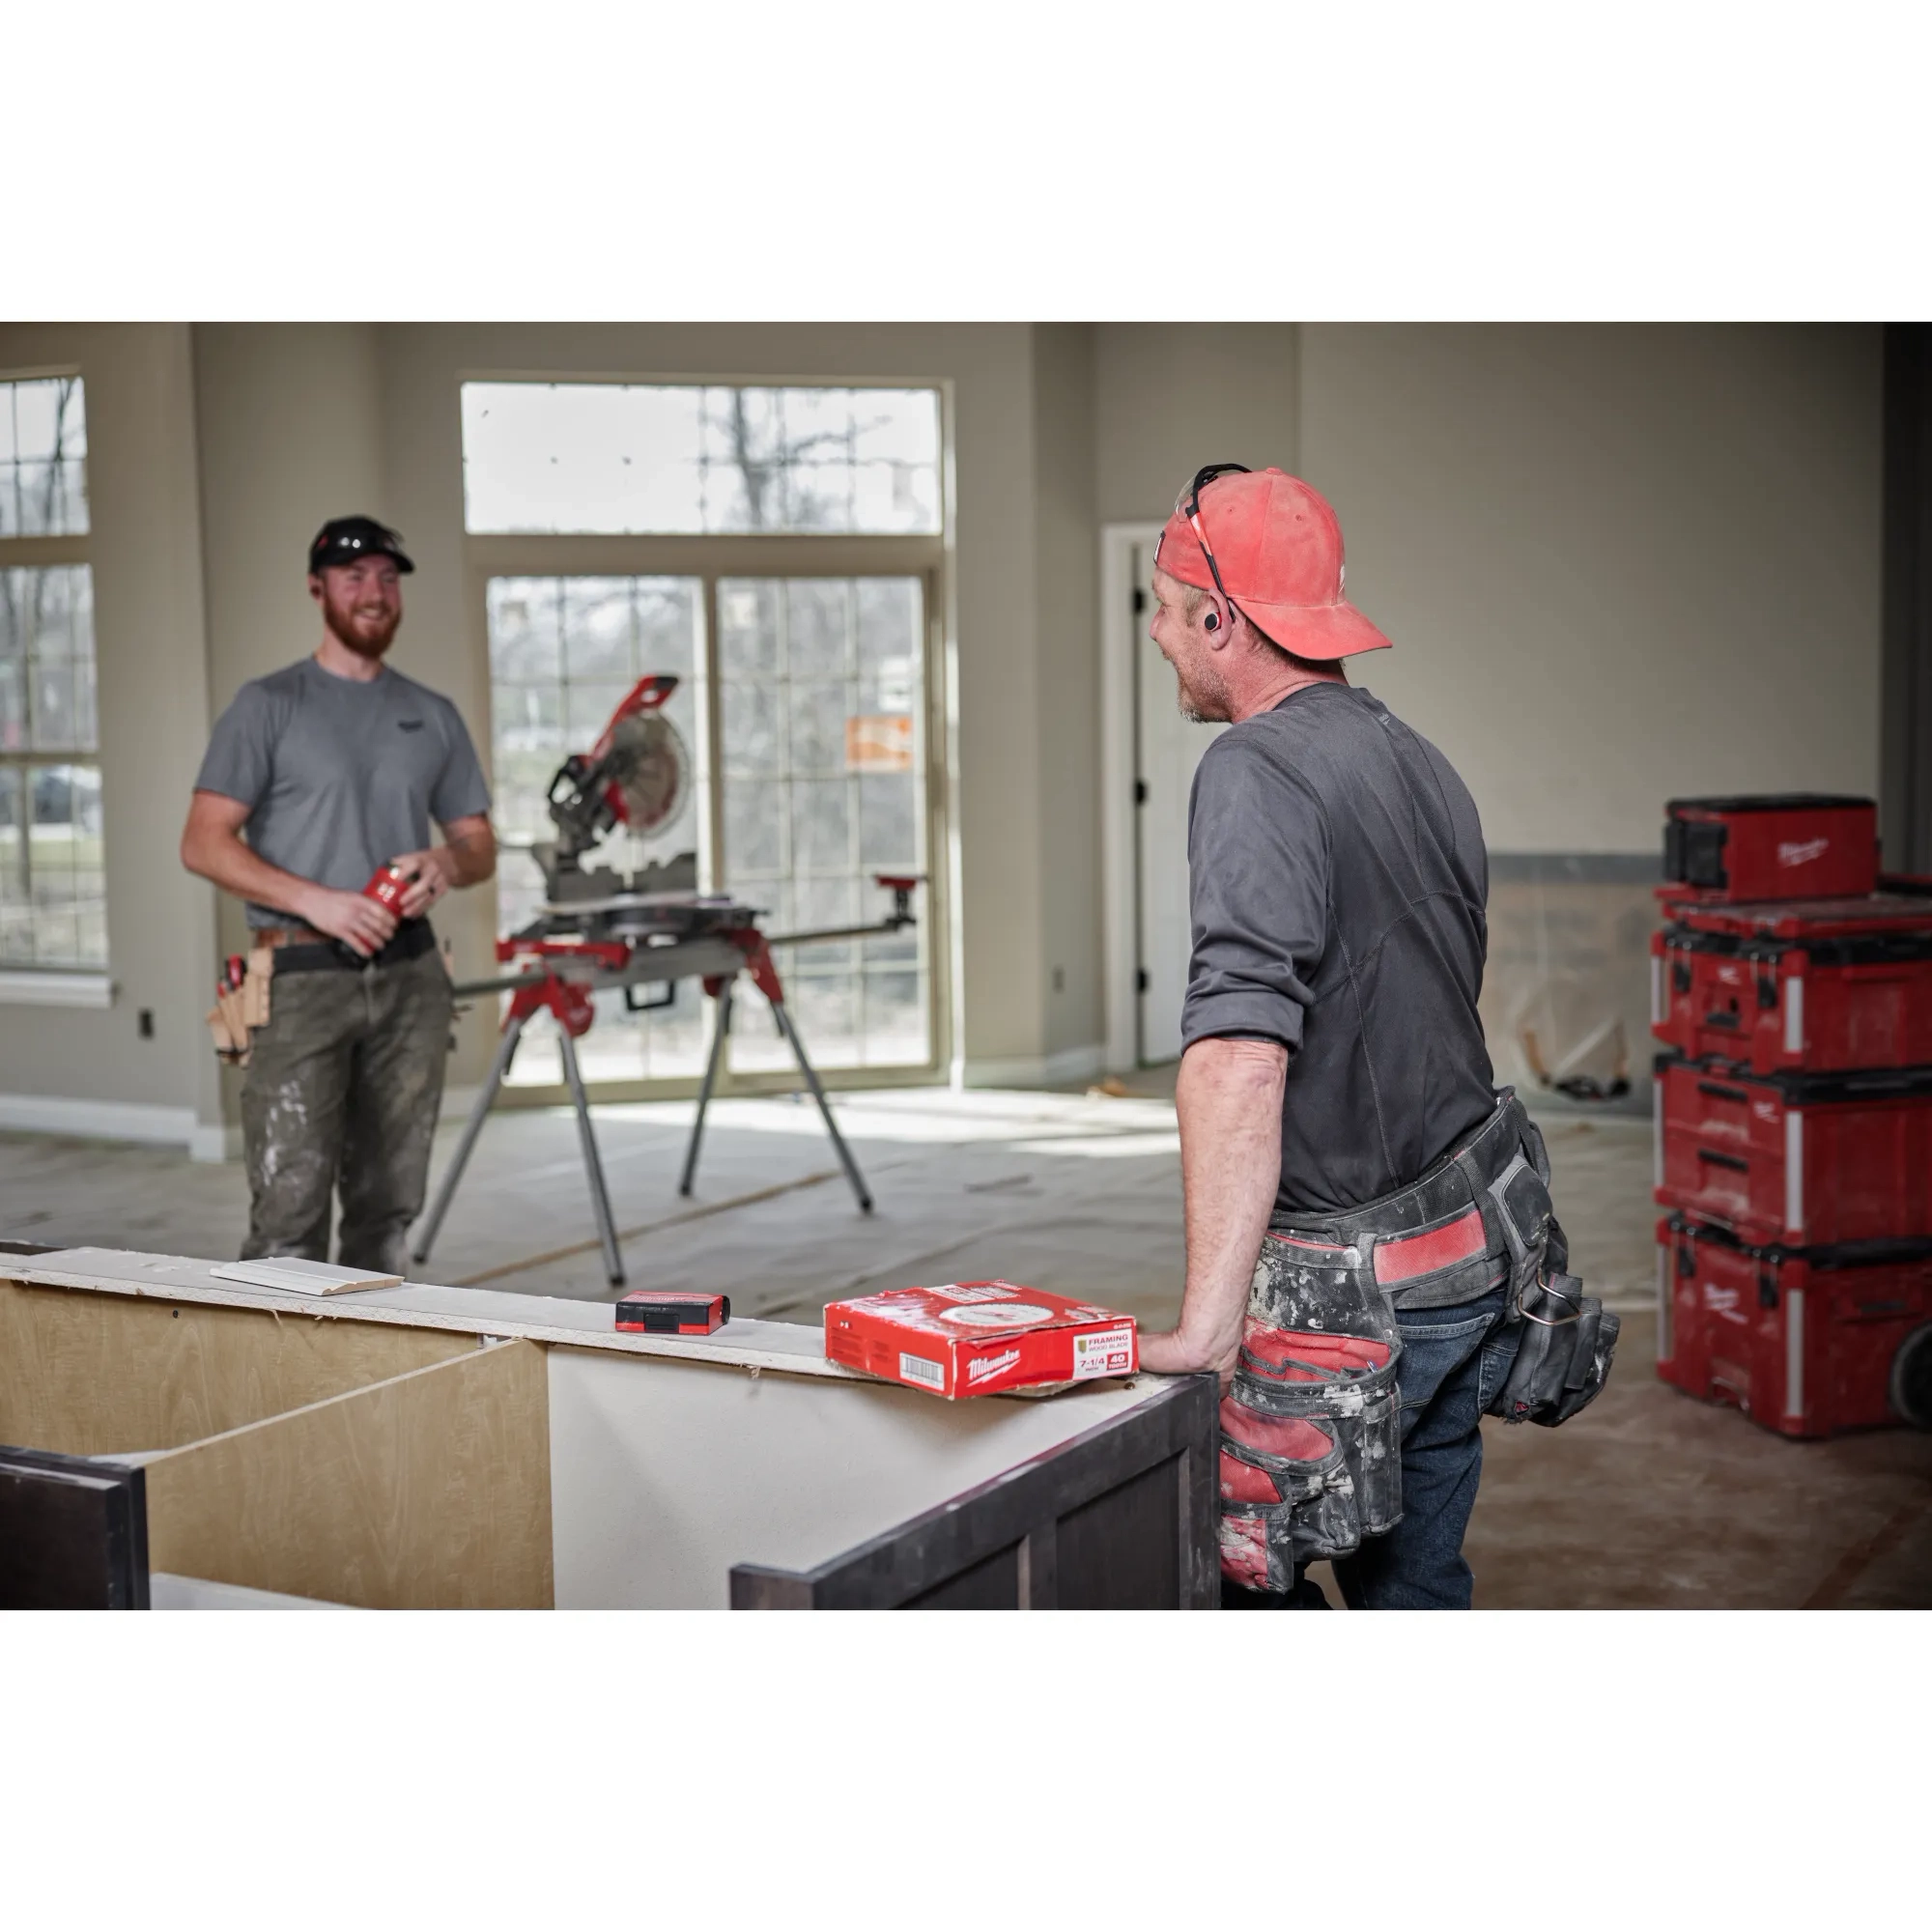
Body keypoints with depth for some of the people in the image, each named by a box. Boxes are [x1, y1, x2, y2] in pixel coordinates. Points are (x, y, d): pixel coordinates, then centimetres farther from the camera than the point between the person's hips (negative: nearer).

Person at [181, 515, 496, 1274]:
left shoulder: (433, 716, 15)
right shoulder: (269, 706, 2)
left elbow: (479, 843, 19)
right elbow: (204, 843, -5)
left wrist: (446, 863, -5)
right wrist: (315, 900, -17)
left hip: (408, 975, 5)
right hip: (302, 976, -4)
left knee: (389, 1203, 8)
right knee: (291, 1207, -11)